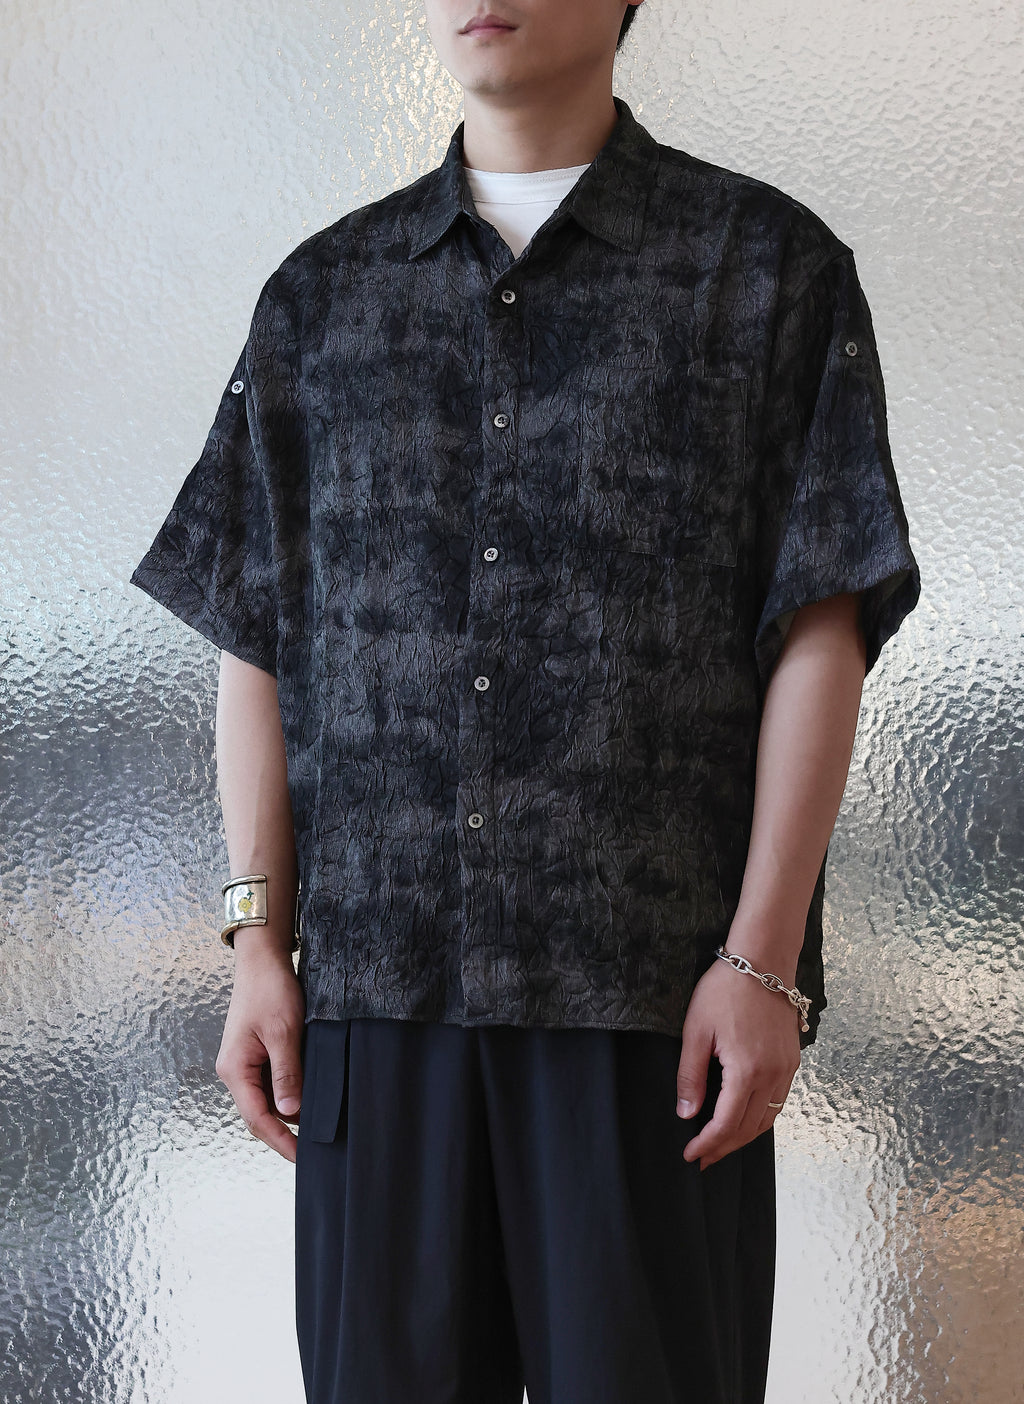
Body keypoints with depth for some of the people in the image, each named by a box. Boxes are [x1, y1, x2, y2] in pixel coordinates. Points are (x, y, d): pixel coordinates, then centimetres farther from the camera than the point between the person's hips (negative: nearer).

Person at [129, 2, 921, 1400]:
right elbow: (256, 640, 11)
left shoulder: (774, 269, 5)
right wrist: (259, 943, 3)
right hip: (379, 981, 3)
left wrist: (765, 962, -9)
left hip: (654, 985, -2)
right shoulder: (321, 294, 13)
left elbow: (821, 636, -2)